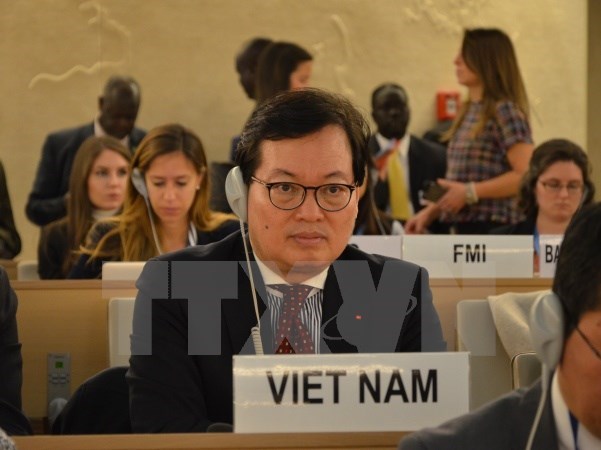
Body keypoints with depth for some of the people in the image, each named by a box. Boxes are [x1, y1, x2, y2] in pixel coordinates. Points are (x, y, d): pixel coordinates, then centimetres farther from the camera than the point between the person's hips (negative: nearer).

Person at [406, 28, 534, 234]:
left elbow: (525, 175, -16)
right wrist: (430, 212, 14)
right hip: (464, 224, 8)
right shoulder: (467, 112, 16)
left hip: (493, 226, -7)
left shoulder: (504, 111, -9)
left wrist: (469, 193, -16)